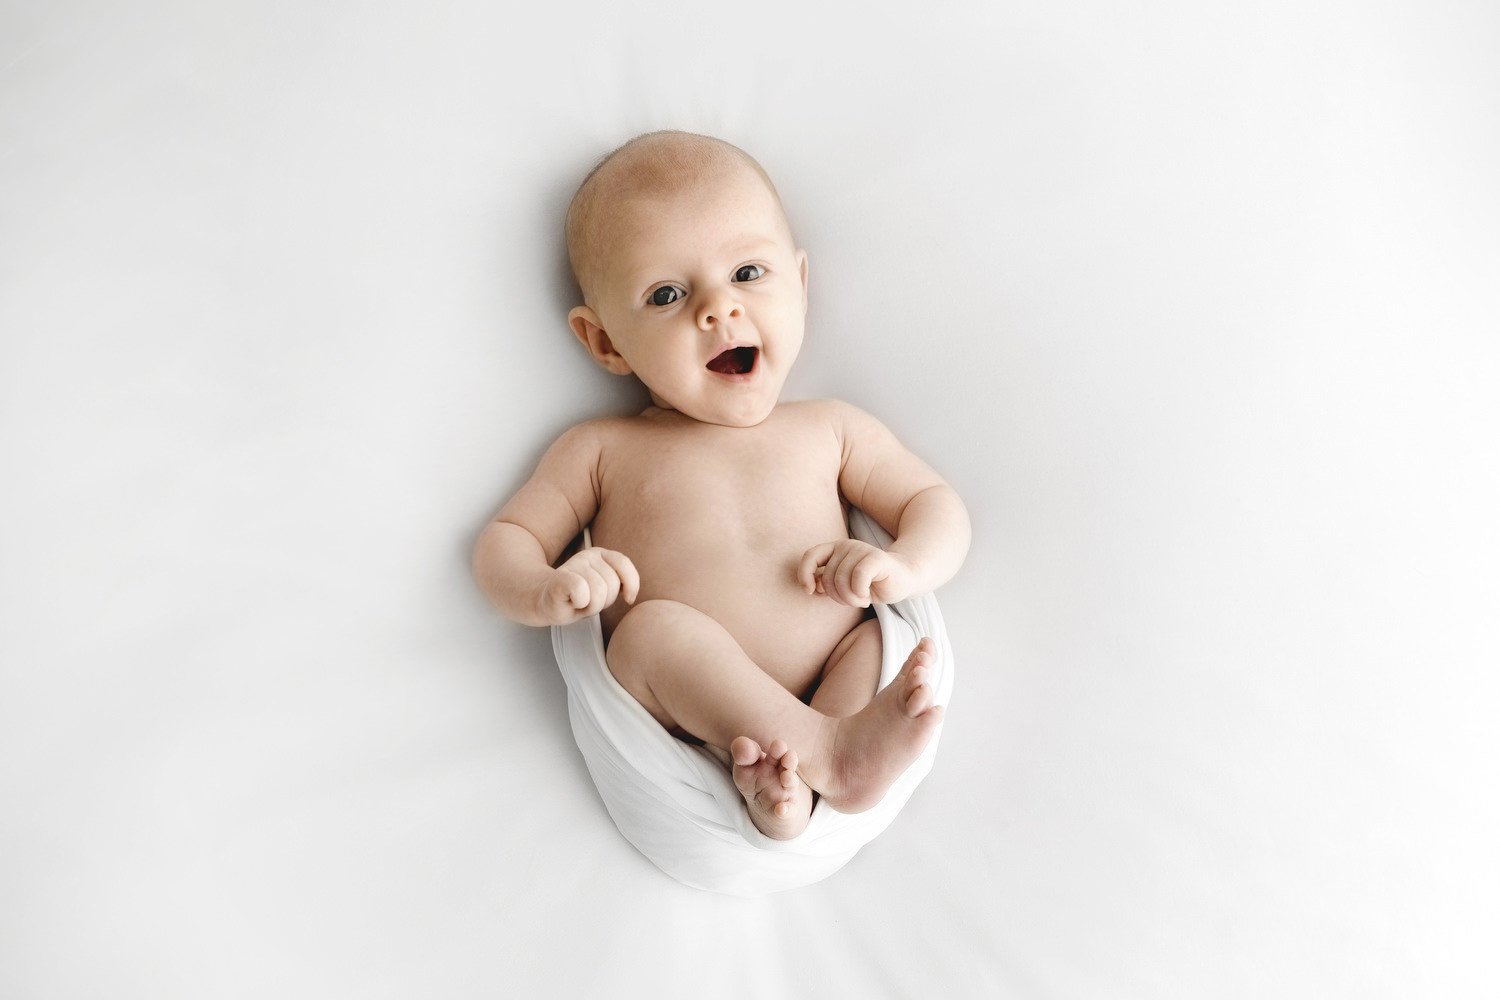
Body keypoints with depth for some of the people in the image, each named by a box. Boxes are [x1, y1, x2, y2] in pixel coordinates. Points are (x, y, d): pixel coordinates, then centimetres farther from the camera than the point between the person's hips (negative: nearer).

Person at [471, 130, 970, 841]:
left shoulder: (830, 428, 16)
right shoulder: (602, 450, 13)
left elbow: (939, 505, 19)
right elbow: (503, 541, 13)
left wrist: (903, 566, -6)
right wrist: (547, 591, -13)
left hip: (830, 690, 2)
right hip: (680, 721, -1)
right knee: (651, 626, -28)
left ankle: (790, 779, -37)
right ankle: (832, 752, -37)